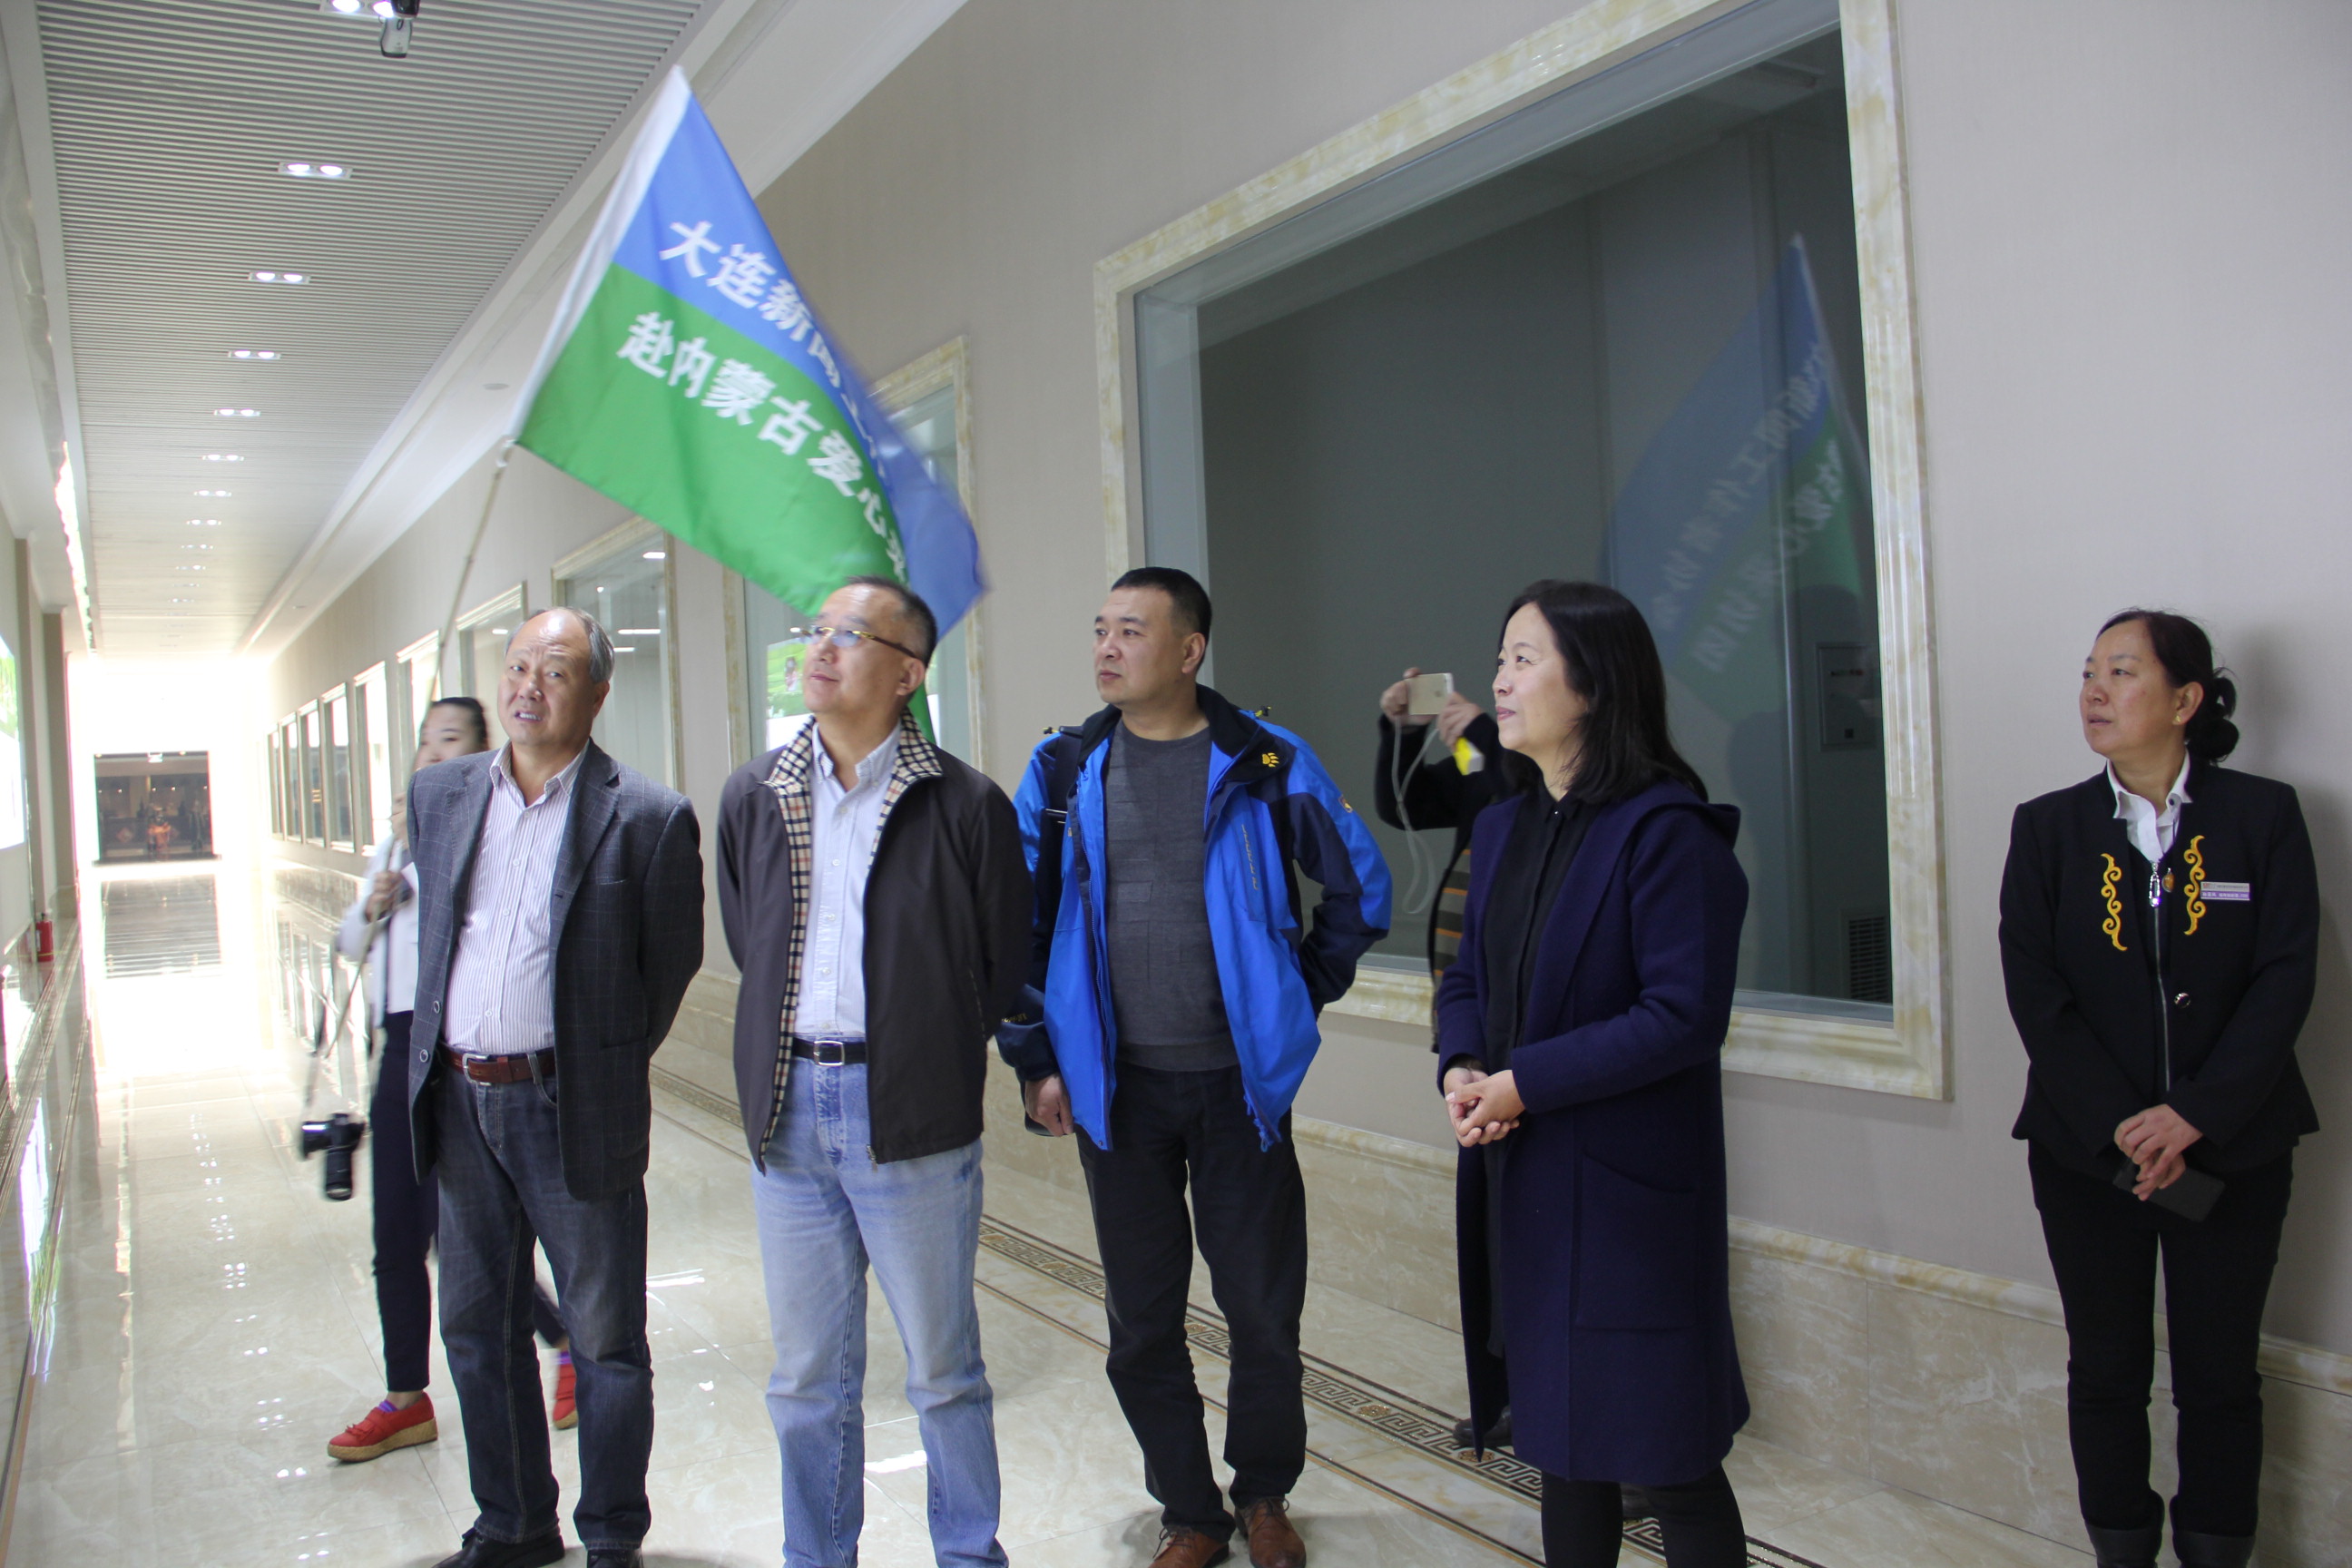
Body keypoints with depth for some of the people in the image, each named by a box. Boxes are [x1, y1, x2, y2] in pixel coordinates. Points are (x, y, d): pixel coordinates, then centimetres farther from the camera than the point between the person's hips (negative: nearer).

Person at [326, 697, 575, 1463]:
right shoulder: (401, 836, 17)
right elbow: (351, 941, 21)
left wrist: (418, 842, -20)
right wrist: (373, 907, 0)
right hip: (403, 1046, 8)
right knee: (396, 1237, 12)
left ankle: (573, 1342, 17)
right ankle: (407, 1401, 25)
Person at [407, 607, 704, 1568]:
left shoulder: (648, 818, -10)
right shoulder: (438, 795, 6)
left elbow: (673, 960, -1)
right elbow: (431, 927, 18)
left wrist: (606, 1062, 3)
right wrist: (443, 1059, 15)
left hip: (574, 1109, -5)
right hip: (460, 1102, 6)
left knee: (605, 1340, 6)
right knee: (476, 1330, 17)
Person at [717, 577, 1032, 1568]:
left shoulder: (964, 805, -7)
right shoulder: (754, 798, 6)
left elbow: (1005, 970, 1)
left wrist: (917, 1045, 4)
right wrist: (794, 1054, 10)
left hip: (912, 1116, -4)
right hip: (790, 1112, 4)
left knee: (943, 1370, 9)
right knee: (806, 1377, 15)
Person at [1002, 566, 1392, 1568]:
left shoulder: (1266, 763, -4)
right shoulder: (1064, 771, 1)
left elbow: (1359, 887, 7)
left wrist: (1301, 996, 7)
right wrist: (1034, 1057, 2)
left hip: (1238, 1081, -1)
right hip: (1115, 1088, 2)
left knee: (1263, 1308, 8)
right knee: (1143, 1322, 10)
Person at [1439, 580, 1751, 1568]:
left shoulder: (1665, 830, -14)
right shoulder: (1502, 827, 10)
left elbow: (1683, 1015, -20)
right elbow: (1469, 977, 14)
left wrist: (1524, 1083, -19)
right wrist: (1461, 1071, -6)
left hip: (1627, 1186, -7)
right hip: (1517, 1176, 7)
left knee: (1666, 1457, 4)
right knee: (1563, 1435, 19)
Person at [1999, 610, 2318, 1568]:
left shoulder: (2263, 816, -1)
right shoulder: (2048, 827, 2)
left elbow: (2286, 977, -7)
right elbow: (2035, 991, -4)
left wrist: (2194, 1116, -15)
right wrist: (2119, 1124, -14)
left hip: (2229, 1149, -1)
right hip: (2086, 1150, 1)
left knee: (2220, 1377, 9)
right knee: (2107, 1371, 10)